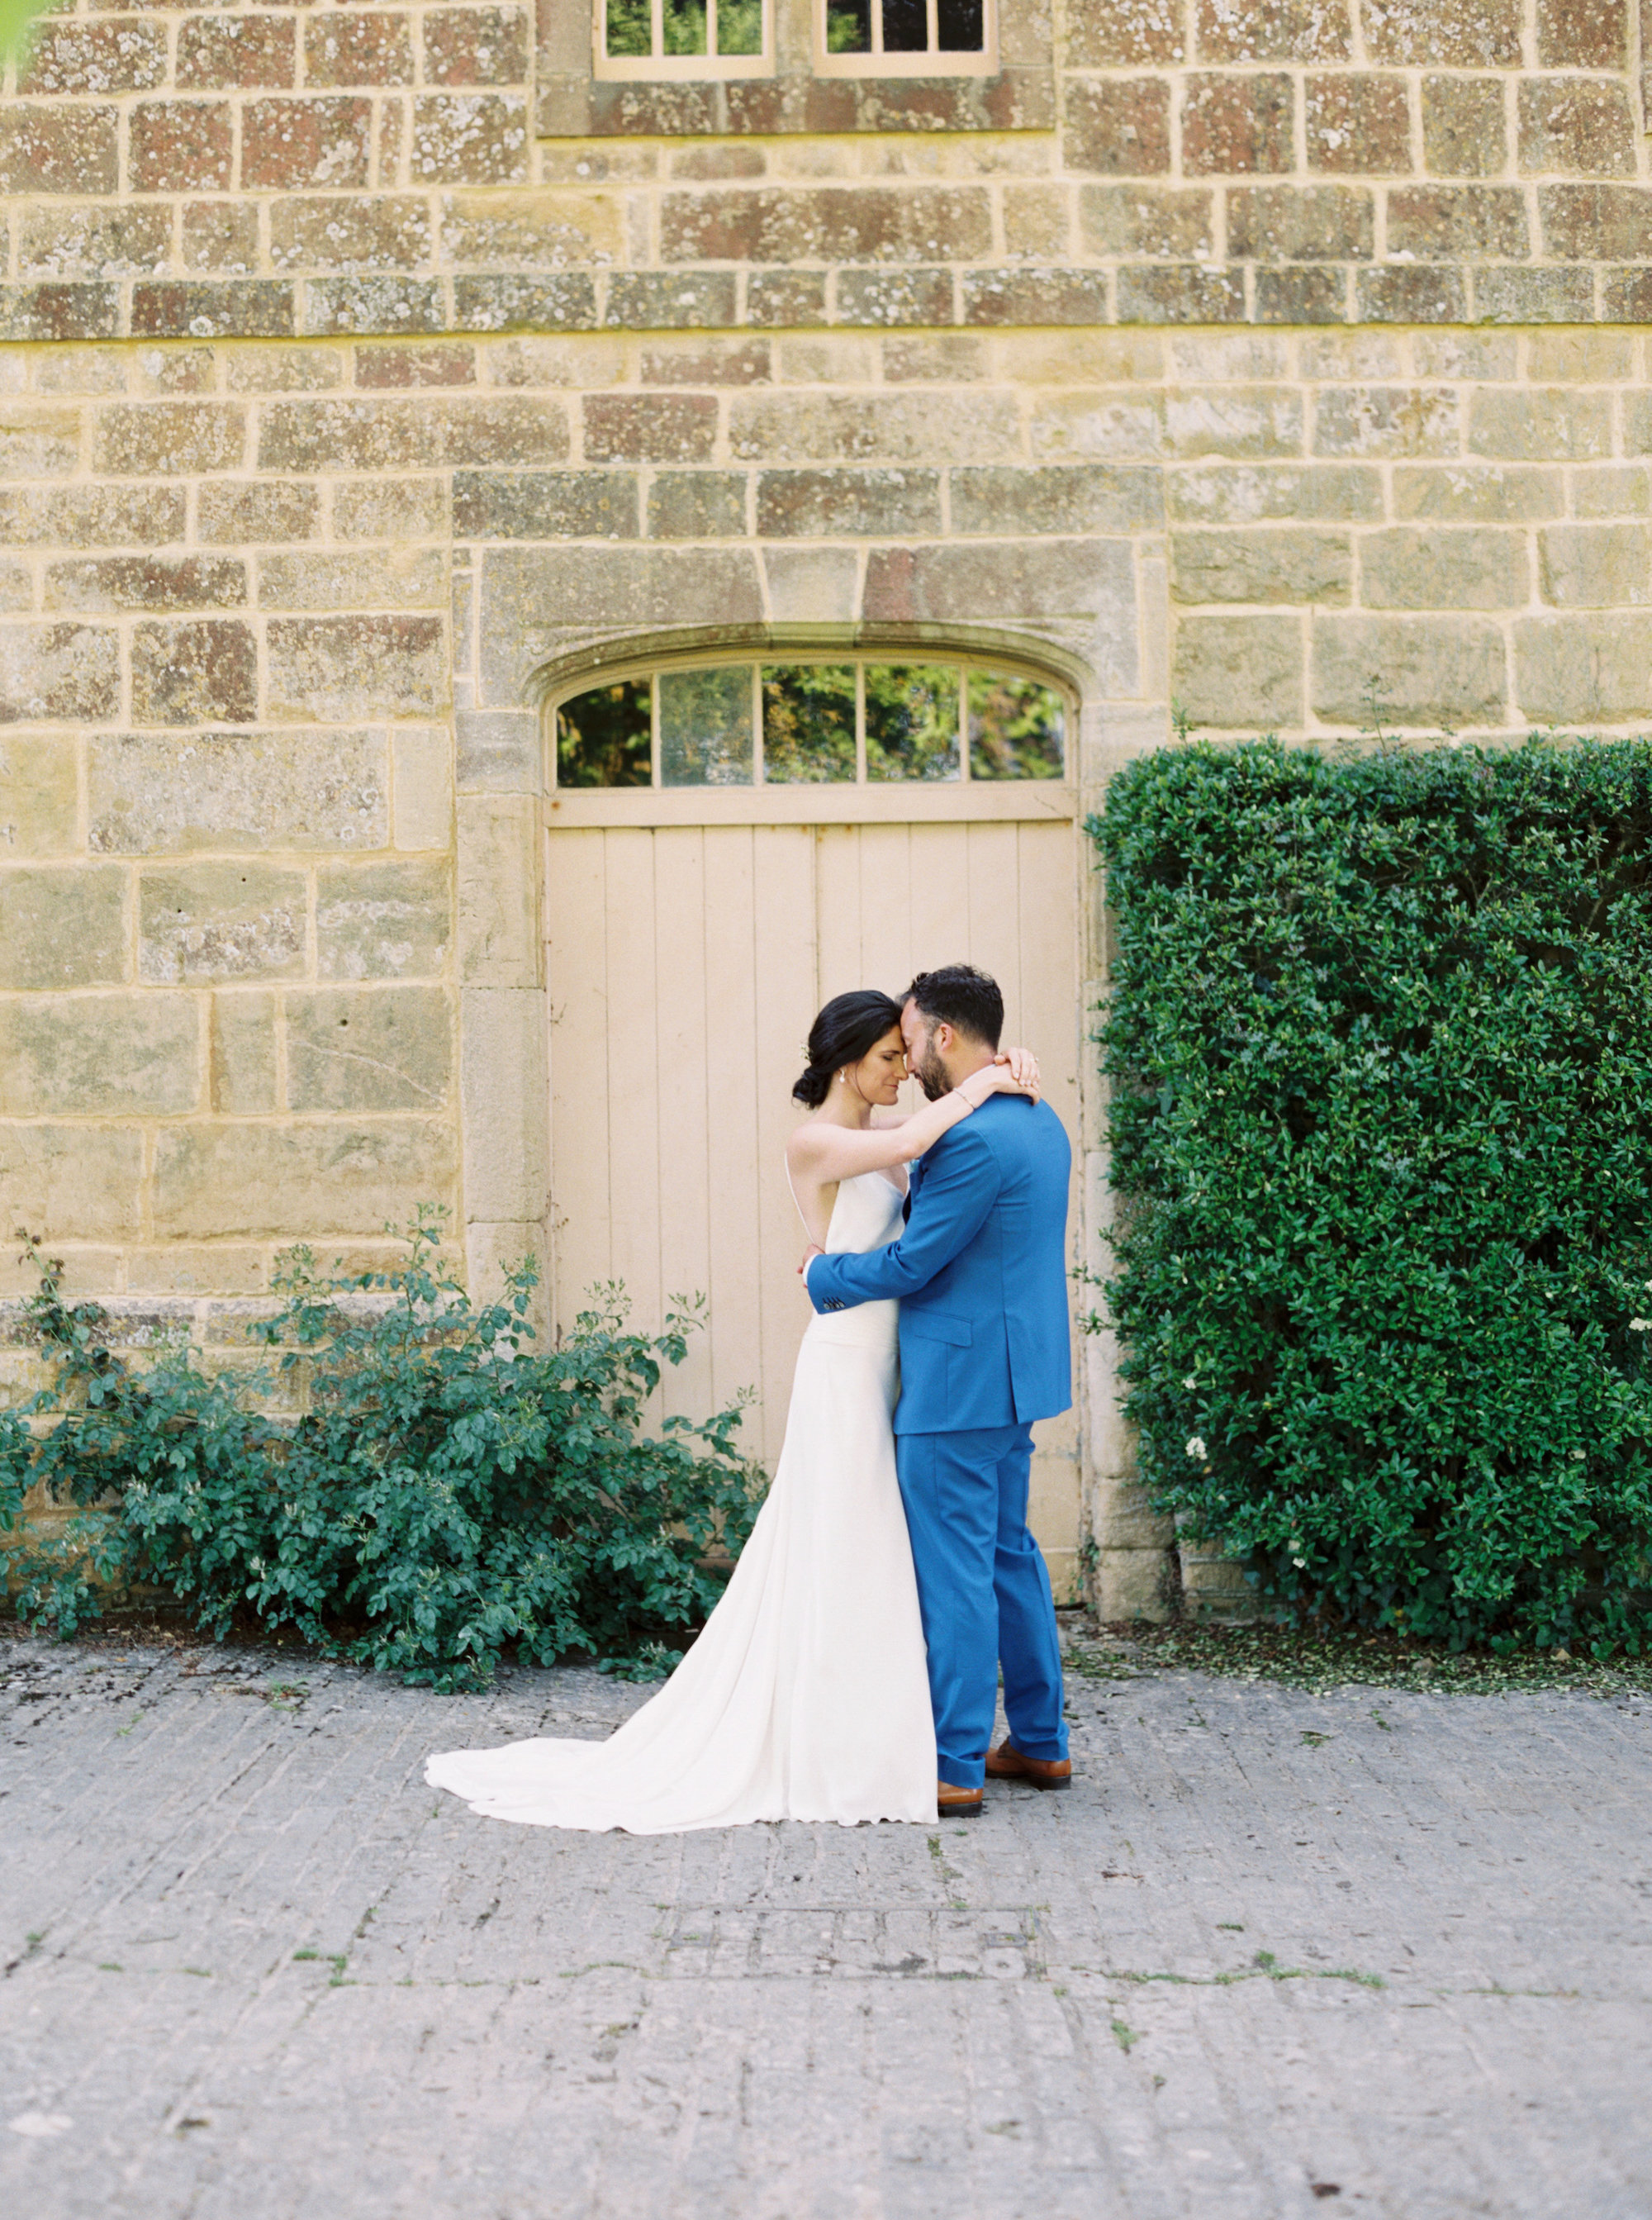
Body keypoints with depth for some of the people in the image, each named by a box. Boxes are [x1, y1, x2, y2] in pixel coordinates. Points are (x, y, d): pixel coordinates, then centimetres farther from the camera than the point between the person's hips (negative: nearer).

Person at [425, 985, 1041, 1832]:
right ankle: (834, 1758, 9)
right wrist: (983, 1084, -18)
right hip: (845, 1370, -8)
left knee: (865, 1559, 13)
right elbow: (911, 1143, -30)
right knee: (842, 1560, -1)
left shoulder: (880, 1130, 10)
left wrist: (1011, 1069, -4)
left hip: (884, 1366, 8)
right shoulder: (814, 1142, -13)